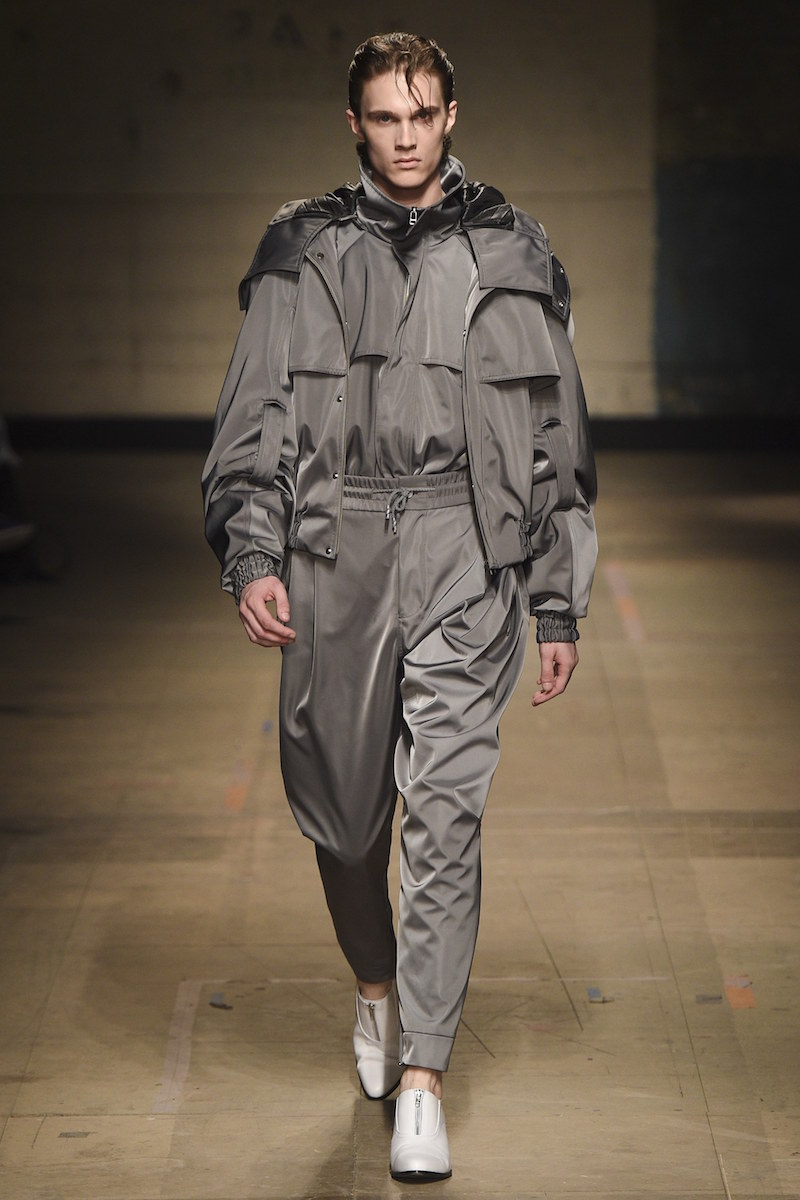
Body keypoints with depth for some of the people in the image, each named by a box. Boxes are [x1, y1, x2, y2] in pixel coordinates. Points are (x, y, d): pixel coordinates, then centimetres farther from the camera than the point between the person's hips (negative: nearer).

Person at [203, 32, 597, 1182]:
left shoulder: (513, 254, 11)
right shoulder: (303, 250, 10)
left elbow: (558, 439, 13)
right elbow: (254, 419, 8)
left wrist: (560, 605, 9)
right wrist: (252, 556, -6)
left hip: (467, 554, -1)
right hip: (334, 553, 1)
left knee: (445, 808, -10)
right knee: (341, 807, 9)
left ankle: (420, 1082, -8)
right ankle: (378, 987, 38)